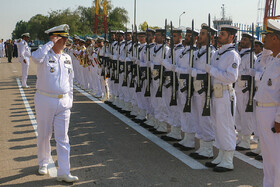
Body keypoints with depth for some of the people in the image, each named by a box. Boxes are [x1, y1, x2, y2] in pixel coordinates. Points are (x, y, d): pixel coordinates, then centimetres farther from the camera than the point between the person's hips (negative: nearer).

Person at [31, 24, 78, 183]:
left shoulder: (67, 58, 11)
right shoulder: (45, 55, -6)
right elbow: (36, 57, -33)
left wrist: (70, 101, 14)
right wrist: (51, 43, -22)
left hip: (63, 103, 4)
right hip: (45, 101, -4)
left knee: (63, 138, 1)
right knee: (44, 135, 11)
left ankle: (64, 173, 3)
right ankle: (43, 164, 33)